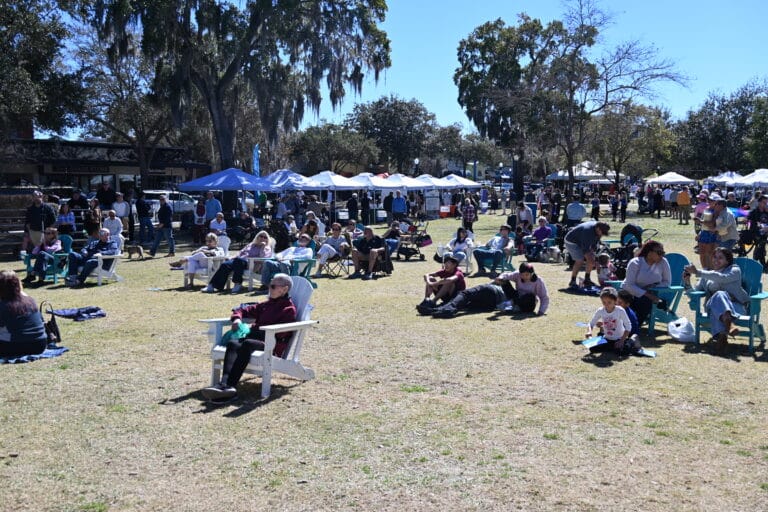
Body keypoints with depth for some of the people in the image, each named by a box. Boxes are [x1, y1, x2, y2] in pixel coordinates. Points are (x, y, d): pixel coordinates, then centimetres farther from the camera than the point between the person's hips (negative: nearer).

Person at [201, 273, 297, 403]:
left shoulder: (289, 309, 4)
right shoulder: (266, 304, 27)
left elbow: (280, 332, -10)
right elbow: (244, 310, 30)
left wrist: (257, 330, -12)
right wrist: (237, 318, 8)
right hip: (255, 337, 7)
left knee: (247, 344, -37)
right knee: (233, 343, -26)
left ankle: (227, 385, -48)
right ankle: (227, 386, -49)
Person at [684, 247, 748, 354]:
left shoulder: (734, 270, 14)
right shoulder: (707, 274, 28)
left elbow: (721, 278, -9)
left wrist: (697, 272, -16)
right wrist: (687, 282, 0)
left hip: (736, 307, -2)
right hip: (712, 305, 2)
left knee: (720, 294, -36)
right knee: (719, 295, -35)